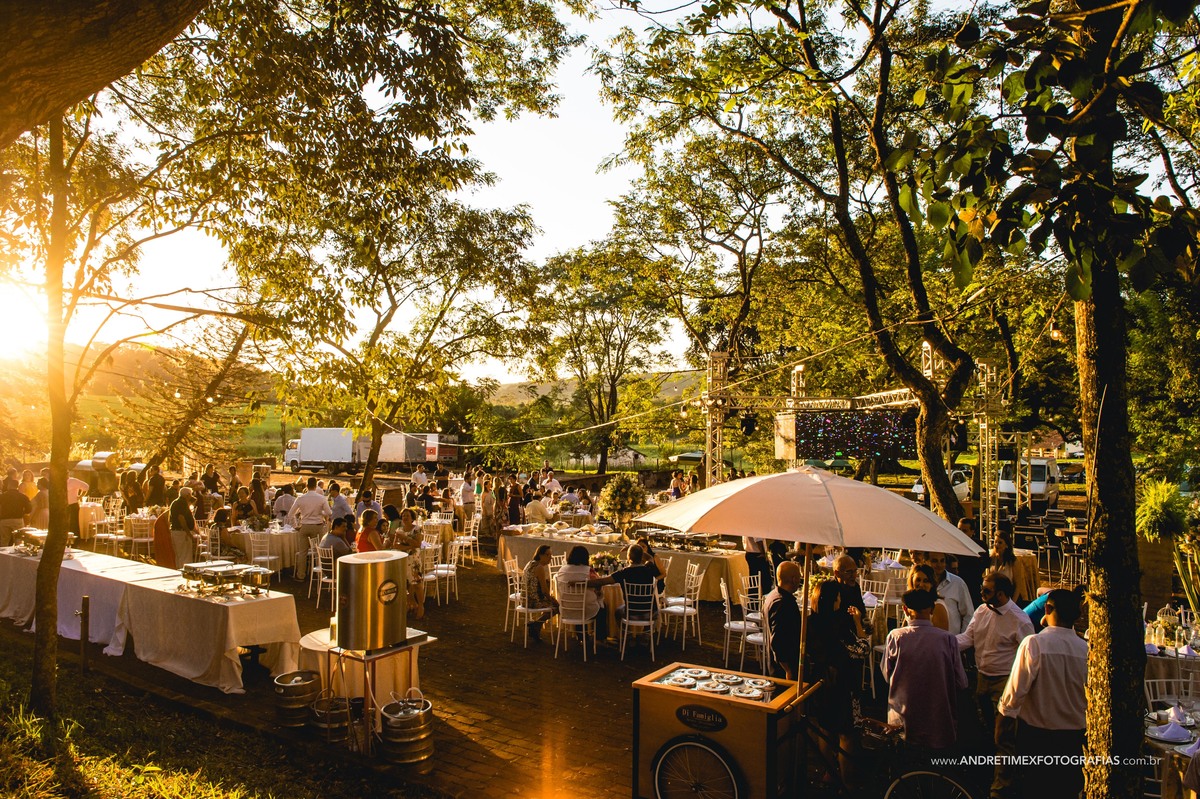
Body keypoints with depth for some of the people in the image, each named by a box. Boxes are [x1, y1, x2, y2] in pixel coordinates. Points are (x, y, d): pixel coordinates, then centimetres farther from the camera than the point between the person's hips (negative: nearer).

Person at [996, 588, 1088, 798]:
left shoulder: (1033, 643, -19)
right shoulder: (1086, 649, -9)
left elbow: (1017, 688, -16)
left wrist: (1004, 716, -1)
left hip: (1034, 732, -3)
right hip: (1073, 733, 3)